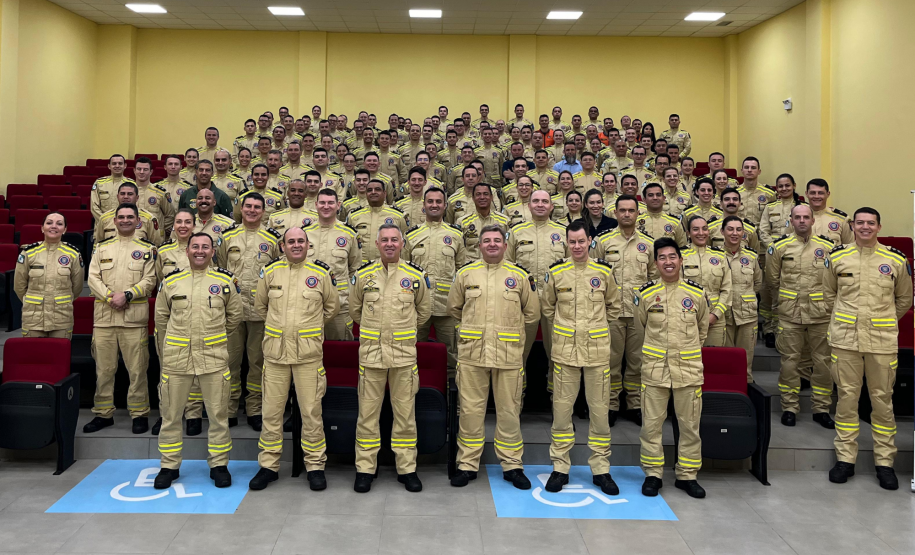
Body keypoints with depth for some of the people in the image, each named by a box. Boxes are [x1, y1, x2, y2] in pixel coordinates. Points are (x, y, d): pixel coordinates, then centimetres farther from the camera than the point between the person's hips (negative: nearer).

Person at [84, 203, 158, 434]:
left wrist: (127, 295, -14)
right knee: (104, 368, 7)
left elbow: (149, 280, 0)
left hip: (135, 317, -2)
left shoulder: (147, 249, 8)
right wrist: (110, 297, -10)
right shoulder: (102, 248, 14)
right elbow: (93, 278, 5)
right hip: (104, 317, 2)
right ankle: (103, 413, 19)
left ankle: (139, 413, 10)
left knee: (137, 368, 0)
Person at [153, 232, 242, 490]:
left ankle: (219, 464, 19)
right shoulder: (171, 280, 5)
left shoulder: (225, 280, 1)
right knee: (170, 413, 8)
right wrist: (165, 350, 16)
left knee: (218, 413, 5)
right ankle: (169, 466, 24)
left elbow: (234, 316, 13)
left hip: (213, 357, -1)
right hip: (176, 358, 1)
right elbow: (161, 318, 15)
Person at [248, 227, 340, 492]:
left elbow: (332, 307, 15)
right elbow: (260, 306, 19)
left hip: (308, 353, -1)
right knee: (271, 410, 7)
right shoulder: (270, 272, 4)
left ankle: (315, 465, 15)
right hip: (275, 351, 2)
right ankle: (269, 465, 20)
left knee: (311, 411, 1)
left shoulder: (321, 273, 1)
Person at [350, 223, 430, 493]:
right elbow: (355, 309, 17)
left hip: (404, 352, 0)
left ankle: (407, 468, 17)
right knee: (368, 412, 4)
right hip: (371, 352, 0)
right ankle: (365, 468, 16)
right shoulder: (363, 275, 2)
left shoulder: (416, 275, 2)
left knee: (405, 412, 5)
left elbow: (424, 310, 16)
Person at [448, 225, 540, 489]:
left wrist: (509, 328, 11)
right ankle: (467, 464, 18)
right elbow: (454, 307, 17)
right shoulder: (465, 274, 6)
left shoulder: (519, 276, 5)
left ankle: (512, 465, 20)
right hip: (472, 353, 1)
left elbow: (532, 313, 13)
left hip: (509, 355, 0)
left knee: (509, 410, 6)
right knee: (470, 409, 5)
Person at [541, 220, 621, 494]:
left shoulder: (604, 271, 2)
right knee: (561, 408, 4)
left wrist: (598, 327, 11)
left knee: (599, 409, 5)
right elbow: (547, 306, 14)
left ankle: (601, 468, 18)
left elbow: (613, 306, 14)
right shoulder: (556, 271, 1)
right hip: (565, 349, 0)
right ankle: (560, 467, 16)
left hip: (597, 350, 0)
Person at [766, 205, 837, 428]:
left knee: (823, 361, 6)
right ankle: (789, 407, 13)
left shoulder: (828, 247, 5)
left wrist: (827, 302, 10)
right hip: (790, 315, -1)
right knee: (790, 361, 3)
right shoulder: (779, 247, 2)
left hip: (821, 314, 1)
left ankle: (821, 408, 17)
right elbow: (772, 281, 10)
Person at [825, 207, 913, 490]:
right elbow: (829, 293, 15)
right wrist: (842, 318, 10)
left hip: (883, 341, 0)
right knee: (846, 397, 5)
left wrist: (886, 322, 12)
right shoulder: (837, 256, 3)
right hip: (845, 339, 0)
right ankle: (845, 458, 15)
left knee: (883, 400, 5)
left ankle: (884, 462, 17)